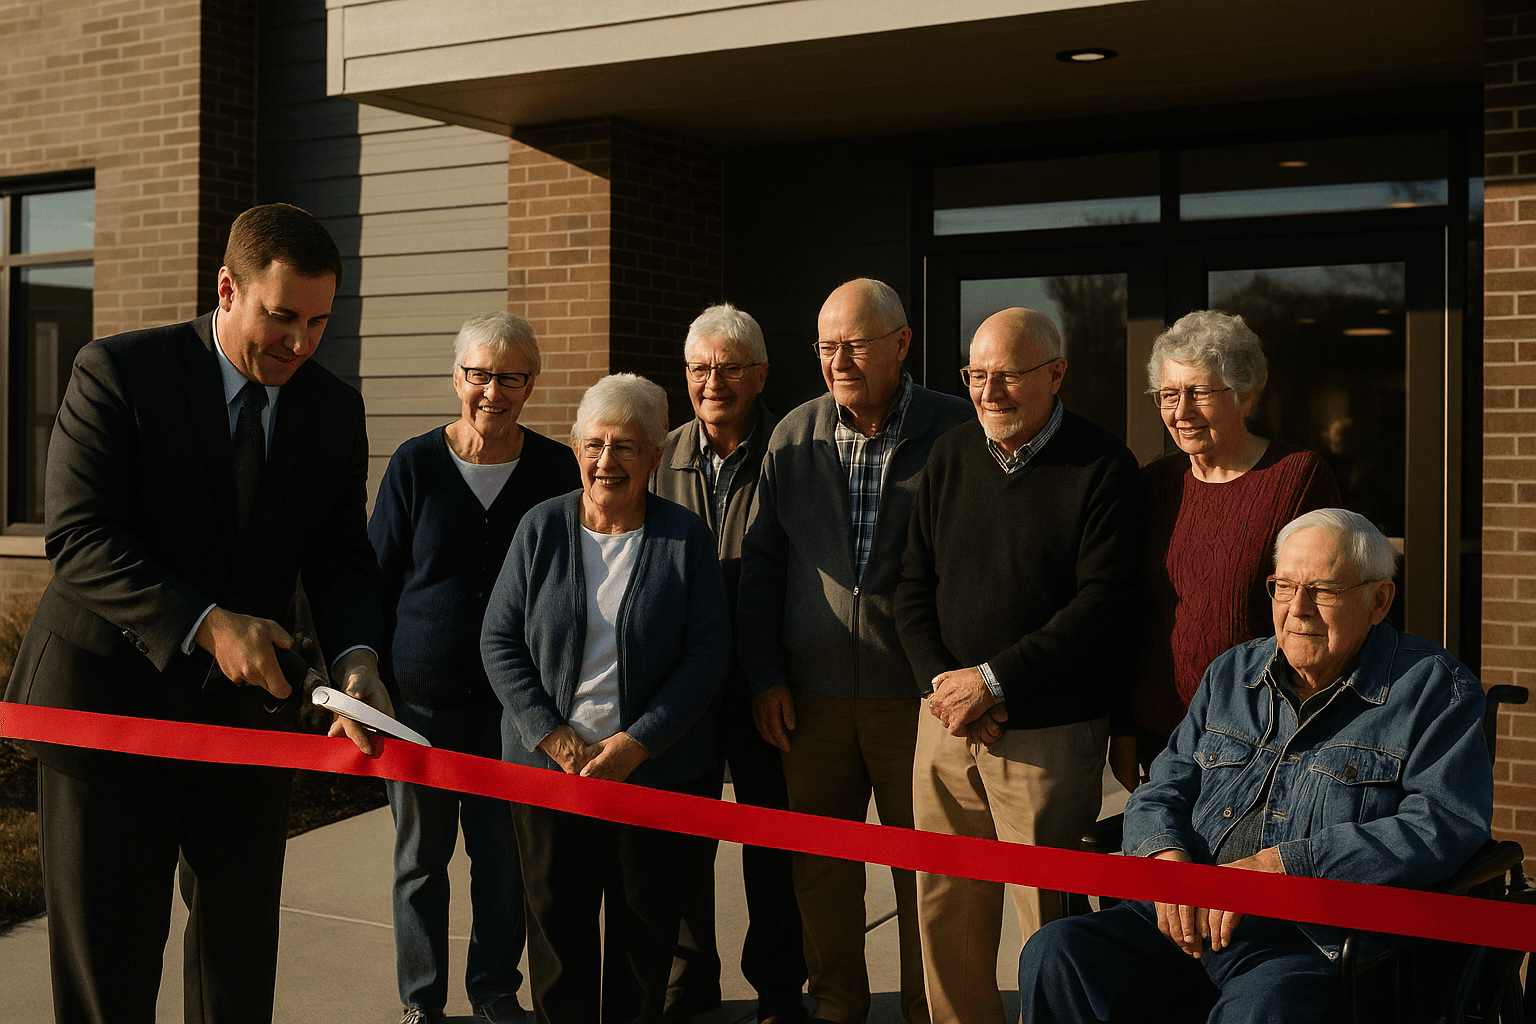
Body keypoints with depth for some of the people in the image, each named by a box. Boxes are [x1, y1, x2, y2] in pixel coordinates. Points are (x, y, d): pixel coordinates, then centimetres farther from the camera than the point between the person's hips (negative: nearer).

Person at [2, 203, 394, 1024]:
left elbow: (339, 557, 1)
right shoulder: (117, 372, -12)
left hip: (249, 707, 4)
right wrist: (206, 625, -31)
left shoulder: (335, 410, 2)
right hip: (110, 700, -4)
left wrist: (355, 660, -19)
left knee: (241, 941, 17)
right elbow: (79, 540, -19)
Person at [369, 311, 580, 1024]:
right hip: (420, 694, 0)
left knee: (504, 853, 7)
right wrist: (368, 675, -1)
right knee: (421, 855, 10)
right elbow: (377, 577, 4)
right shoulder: (415, 464, 0)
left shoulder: (555, 470, 1)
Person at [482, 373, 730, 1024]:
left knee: (645, 932, 8)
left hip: (656, 769, -1)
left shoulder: (686, 537, -1)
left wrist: (633, 744, -15)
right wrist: (554, 735, -11)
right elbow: (499, 641, 1)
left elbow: (707, 653, -6)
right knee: (556, 926, 8)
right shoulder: (541, 528, 2)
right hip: (548, 767, 1)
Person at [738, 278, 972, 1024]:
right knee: (819, 868, 12)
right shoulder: (794, 437, 6)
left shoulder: (957, 432, -5)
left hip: (919, 698, -3)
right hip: (811, 695, 3)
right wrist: (765, 674, 5)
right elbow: (761, 562, 10)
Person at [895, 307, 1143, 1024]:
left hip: (1050, 732, -5)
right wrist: (942, 679, -4)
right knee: (942, 909, 10)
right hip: (948, 722, 5)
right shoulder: (949, 458, 10)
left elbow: (1105, 602, -13)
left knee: (1047, 917, 2)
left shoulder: (1103, 467, -6)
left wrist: (993, 680, -15)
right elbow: (914, 584, 12)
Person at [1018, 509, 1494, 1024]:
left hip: (1319, 943, -5)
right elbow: (1163, 791, 21)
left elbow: (1445, 826, -11)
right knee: (1054, 955, -19)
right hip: (1187, 923, 5)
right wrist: (1166, 858, -5)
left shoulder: (1436, 689, 3)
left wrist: (1278, 864, -17)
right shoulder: (1232, 673, 19)